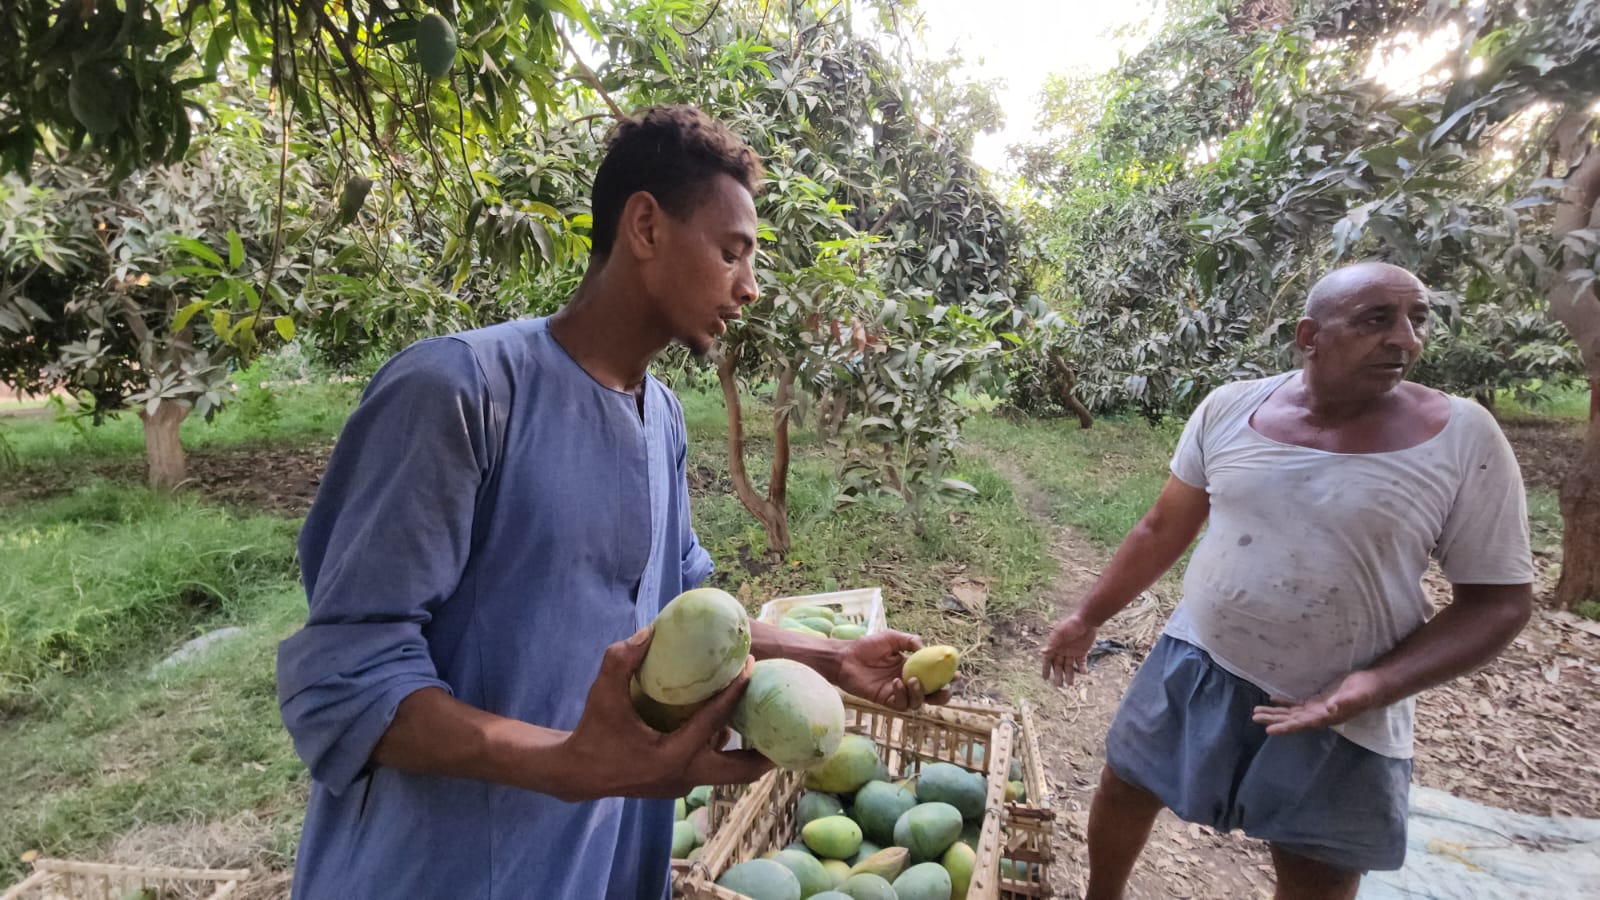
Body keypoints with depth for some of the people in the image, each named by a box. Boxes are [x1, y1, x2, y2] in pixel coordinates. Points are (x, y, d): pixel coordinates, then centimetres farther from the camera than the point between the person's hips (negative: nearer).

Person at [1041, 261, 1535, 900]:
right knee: (1123, 791, 17)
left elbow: (1500, 598, -8)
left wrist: (1373, 687, -21)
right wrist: (1087, 619, 7)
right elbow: (1163, 530, 3)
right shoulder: (1229, 409, -6)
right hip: (1195, 669, 2)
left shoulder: (1462, 439, -12)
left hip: (1341, 719, -2)